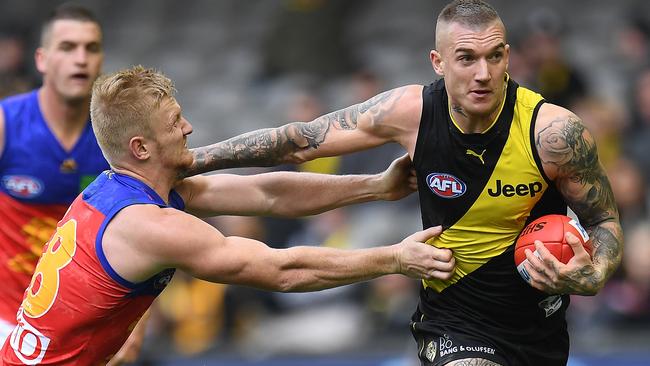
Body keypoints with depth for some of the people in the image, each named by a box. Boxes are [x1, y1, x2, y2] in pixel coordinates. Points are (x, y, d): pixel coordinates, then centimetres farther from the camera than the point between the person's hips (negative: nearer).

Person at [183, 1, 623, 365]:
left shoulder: (554, 131, -20)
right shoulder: (412, 111, -16)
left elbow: (606, 223, -7)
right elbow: (301, 141, -7)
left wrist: (592, 277, -29)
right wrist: (190, 159, -9)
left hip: (541, 322, 1)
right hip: (454, 322, 0)